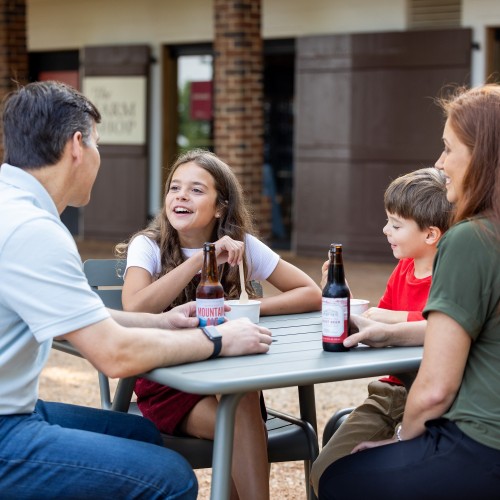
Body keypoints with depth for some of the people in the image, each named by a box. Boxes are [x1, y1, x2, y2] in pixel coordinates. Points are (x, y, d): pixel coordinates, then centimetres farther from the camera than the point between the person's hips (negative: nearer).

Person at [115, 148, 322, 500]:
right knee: (244, 421, -28)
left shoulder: (243, 246, -3)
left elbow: (312, 294, -4)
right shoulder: (148, 246, -9)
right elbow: (134, 310, -28)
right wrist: (202, 258, -27)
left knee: (244, 428, -31)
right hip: (167, 384, -2)